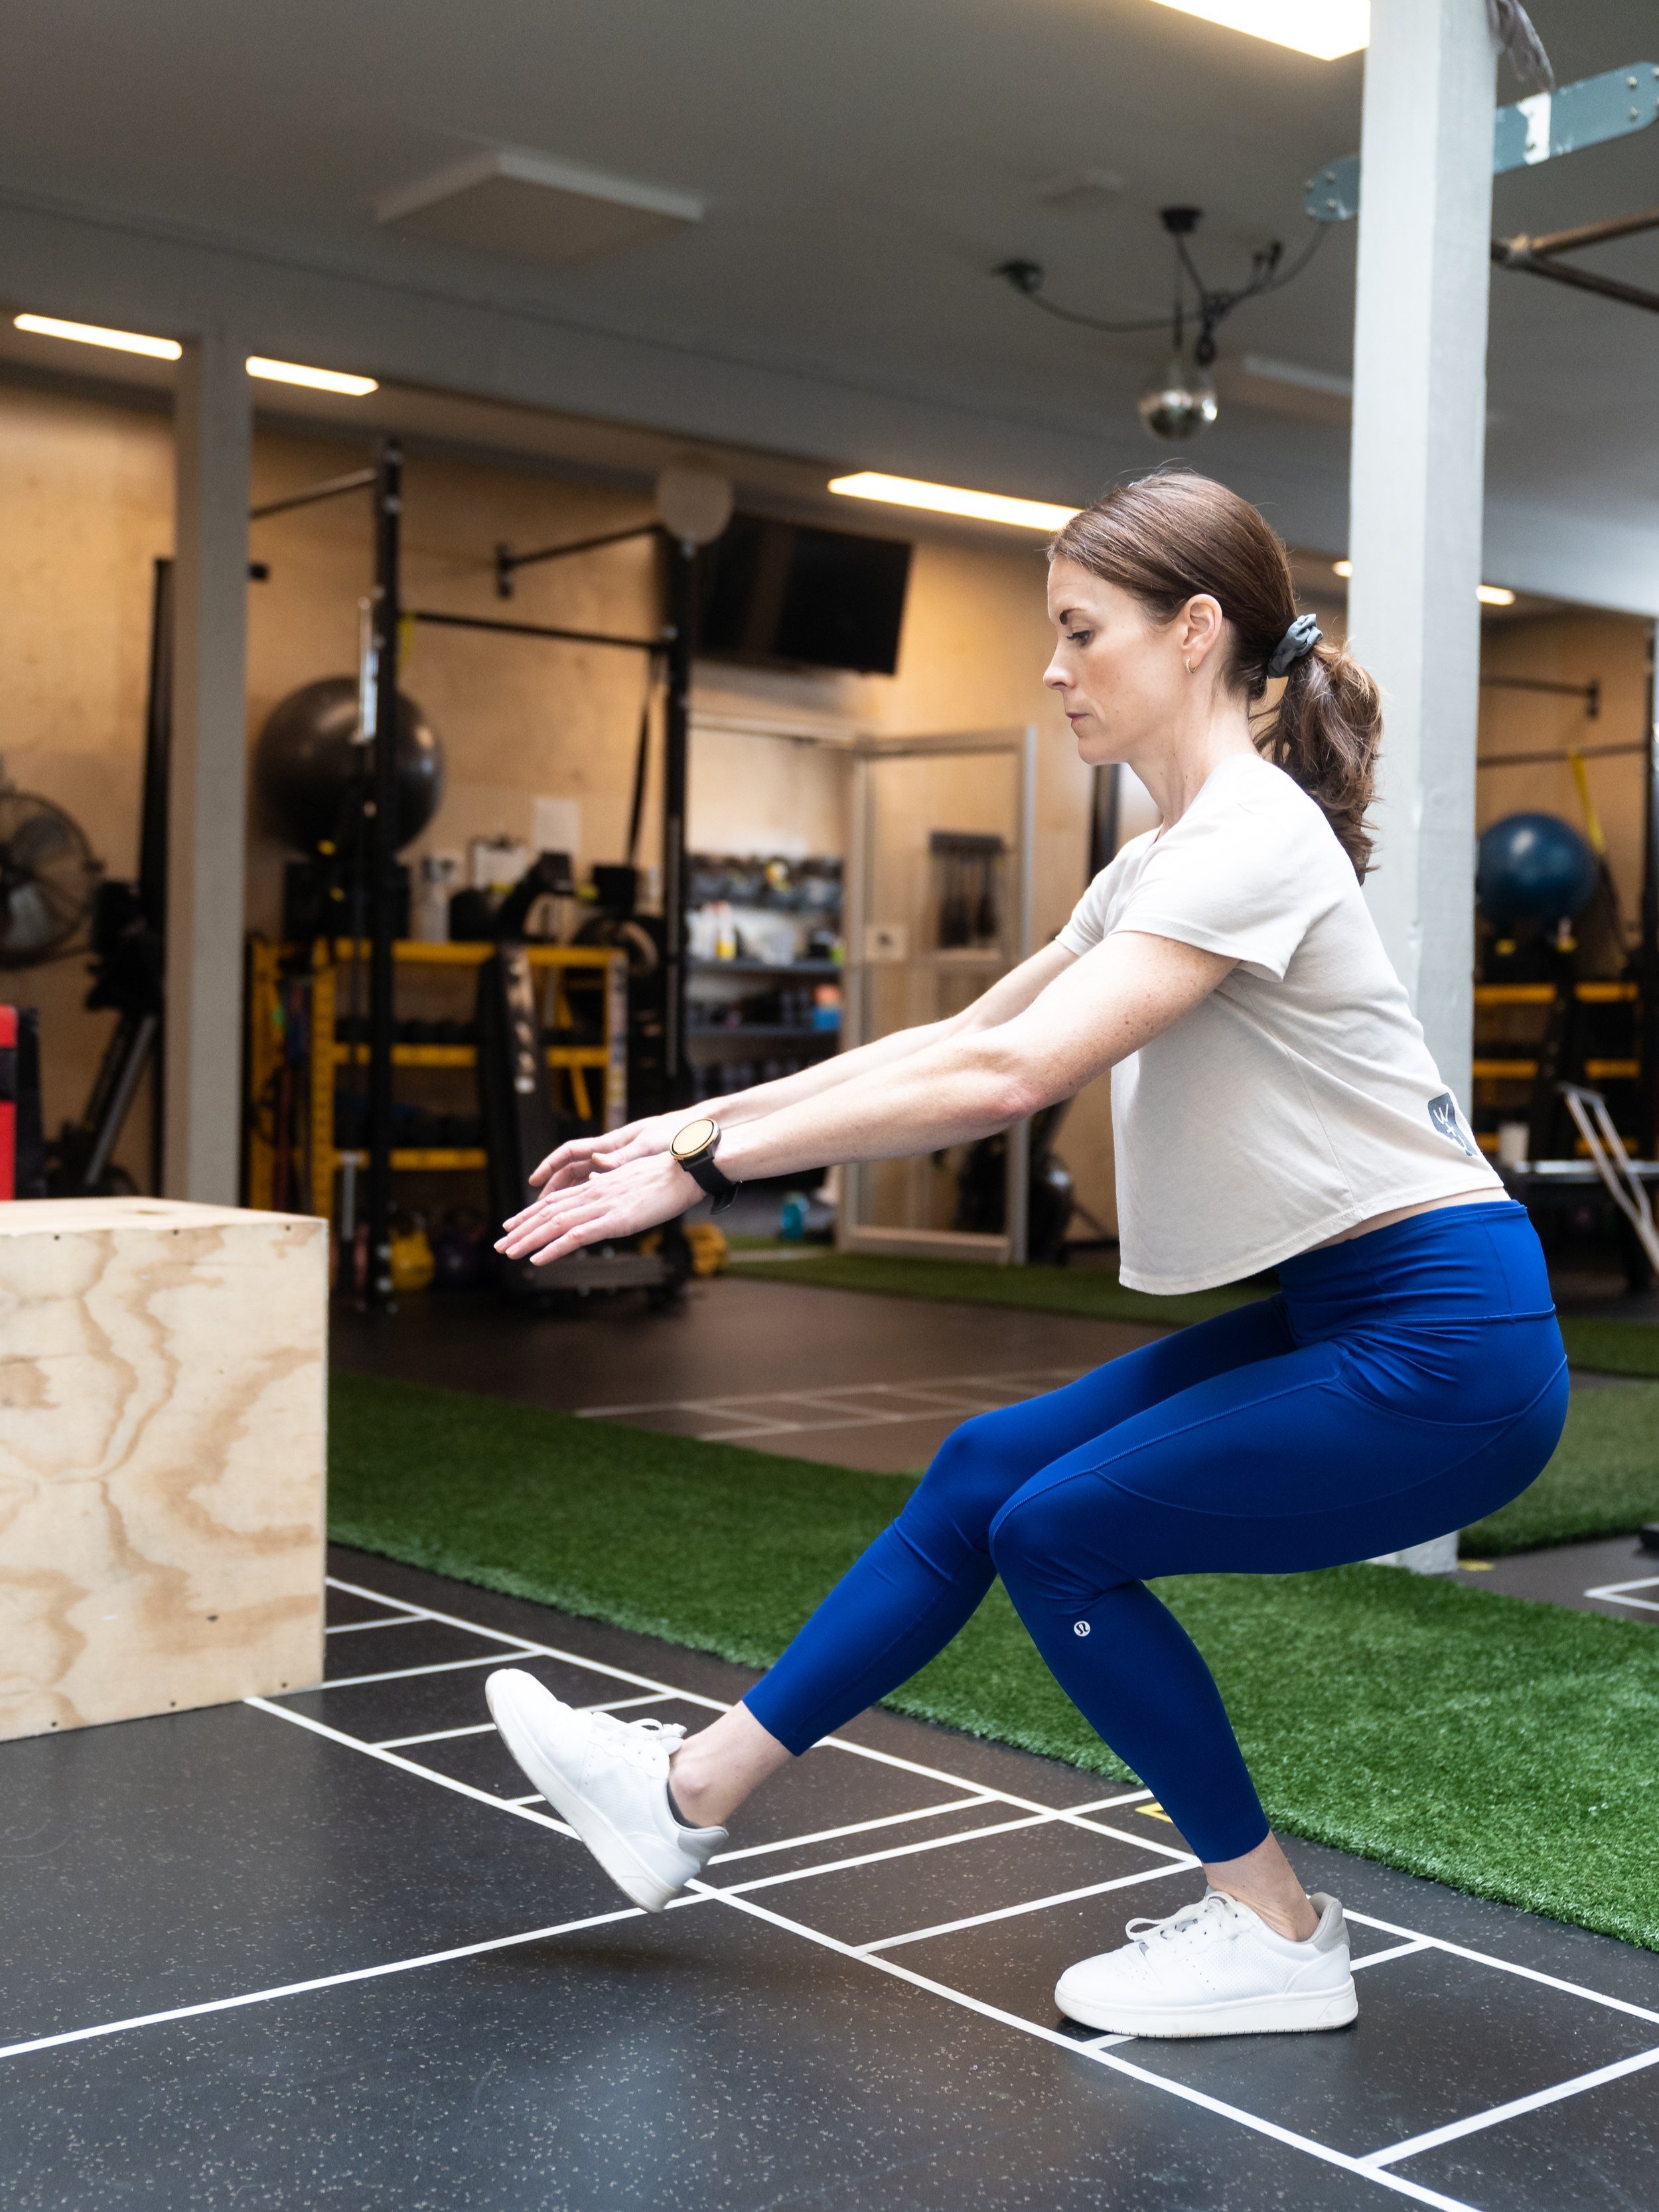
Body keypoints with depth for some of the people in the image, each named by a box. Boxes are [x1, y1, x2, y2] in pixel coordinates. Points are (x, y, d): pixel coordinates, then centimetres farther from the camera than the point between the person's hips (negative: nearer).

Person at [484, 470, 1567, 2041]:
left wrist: (704, 1167, -25)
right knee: (989, 1467, 5)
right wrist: (698, 1124, 7)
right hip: (1329, 1312, 9)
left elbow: (1007, 1077, -29)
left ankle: (1274, 1938, 11)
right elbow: (960, 1032, 13)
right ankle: (690, 1794, 15)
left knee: (1059, 1532, -5)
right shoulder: (1164, 858, 11)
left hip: (1443, 1345, -9)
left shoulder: (1252, 836, -19)